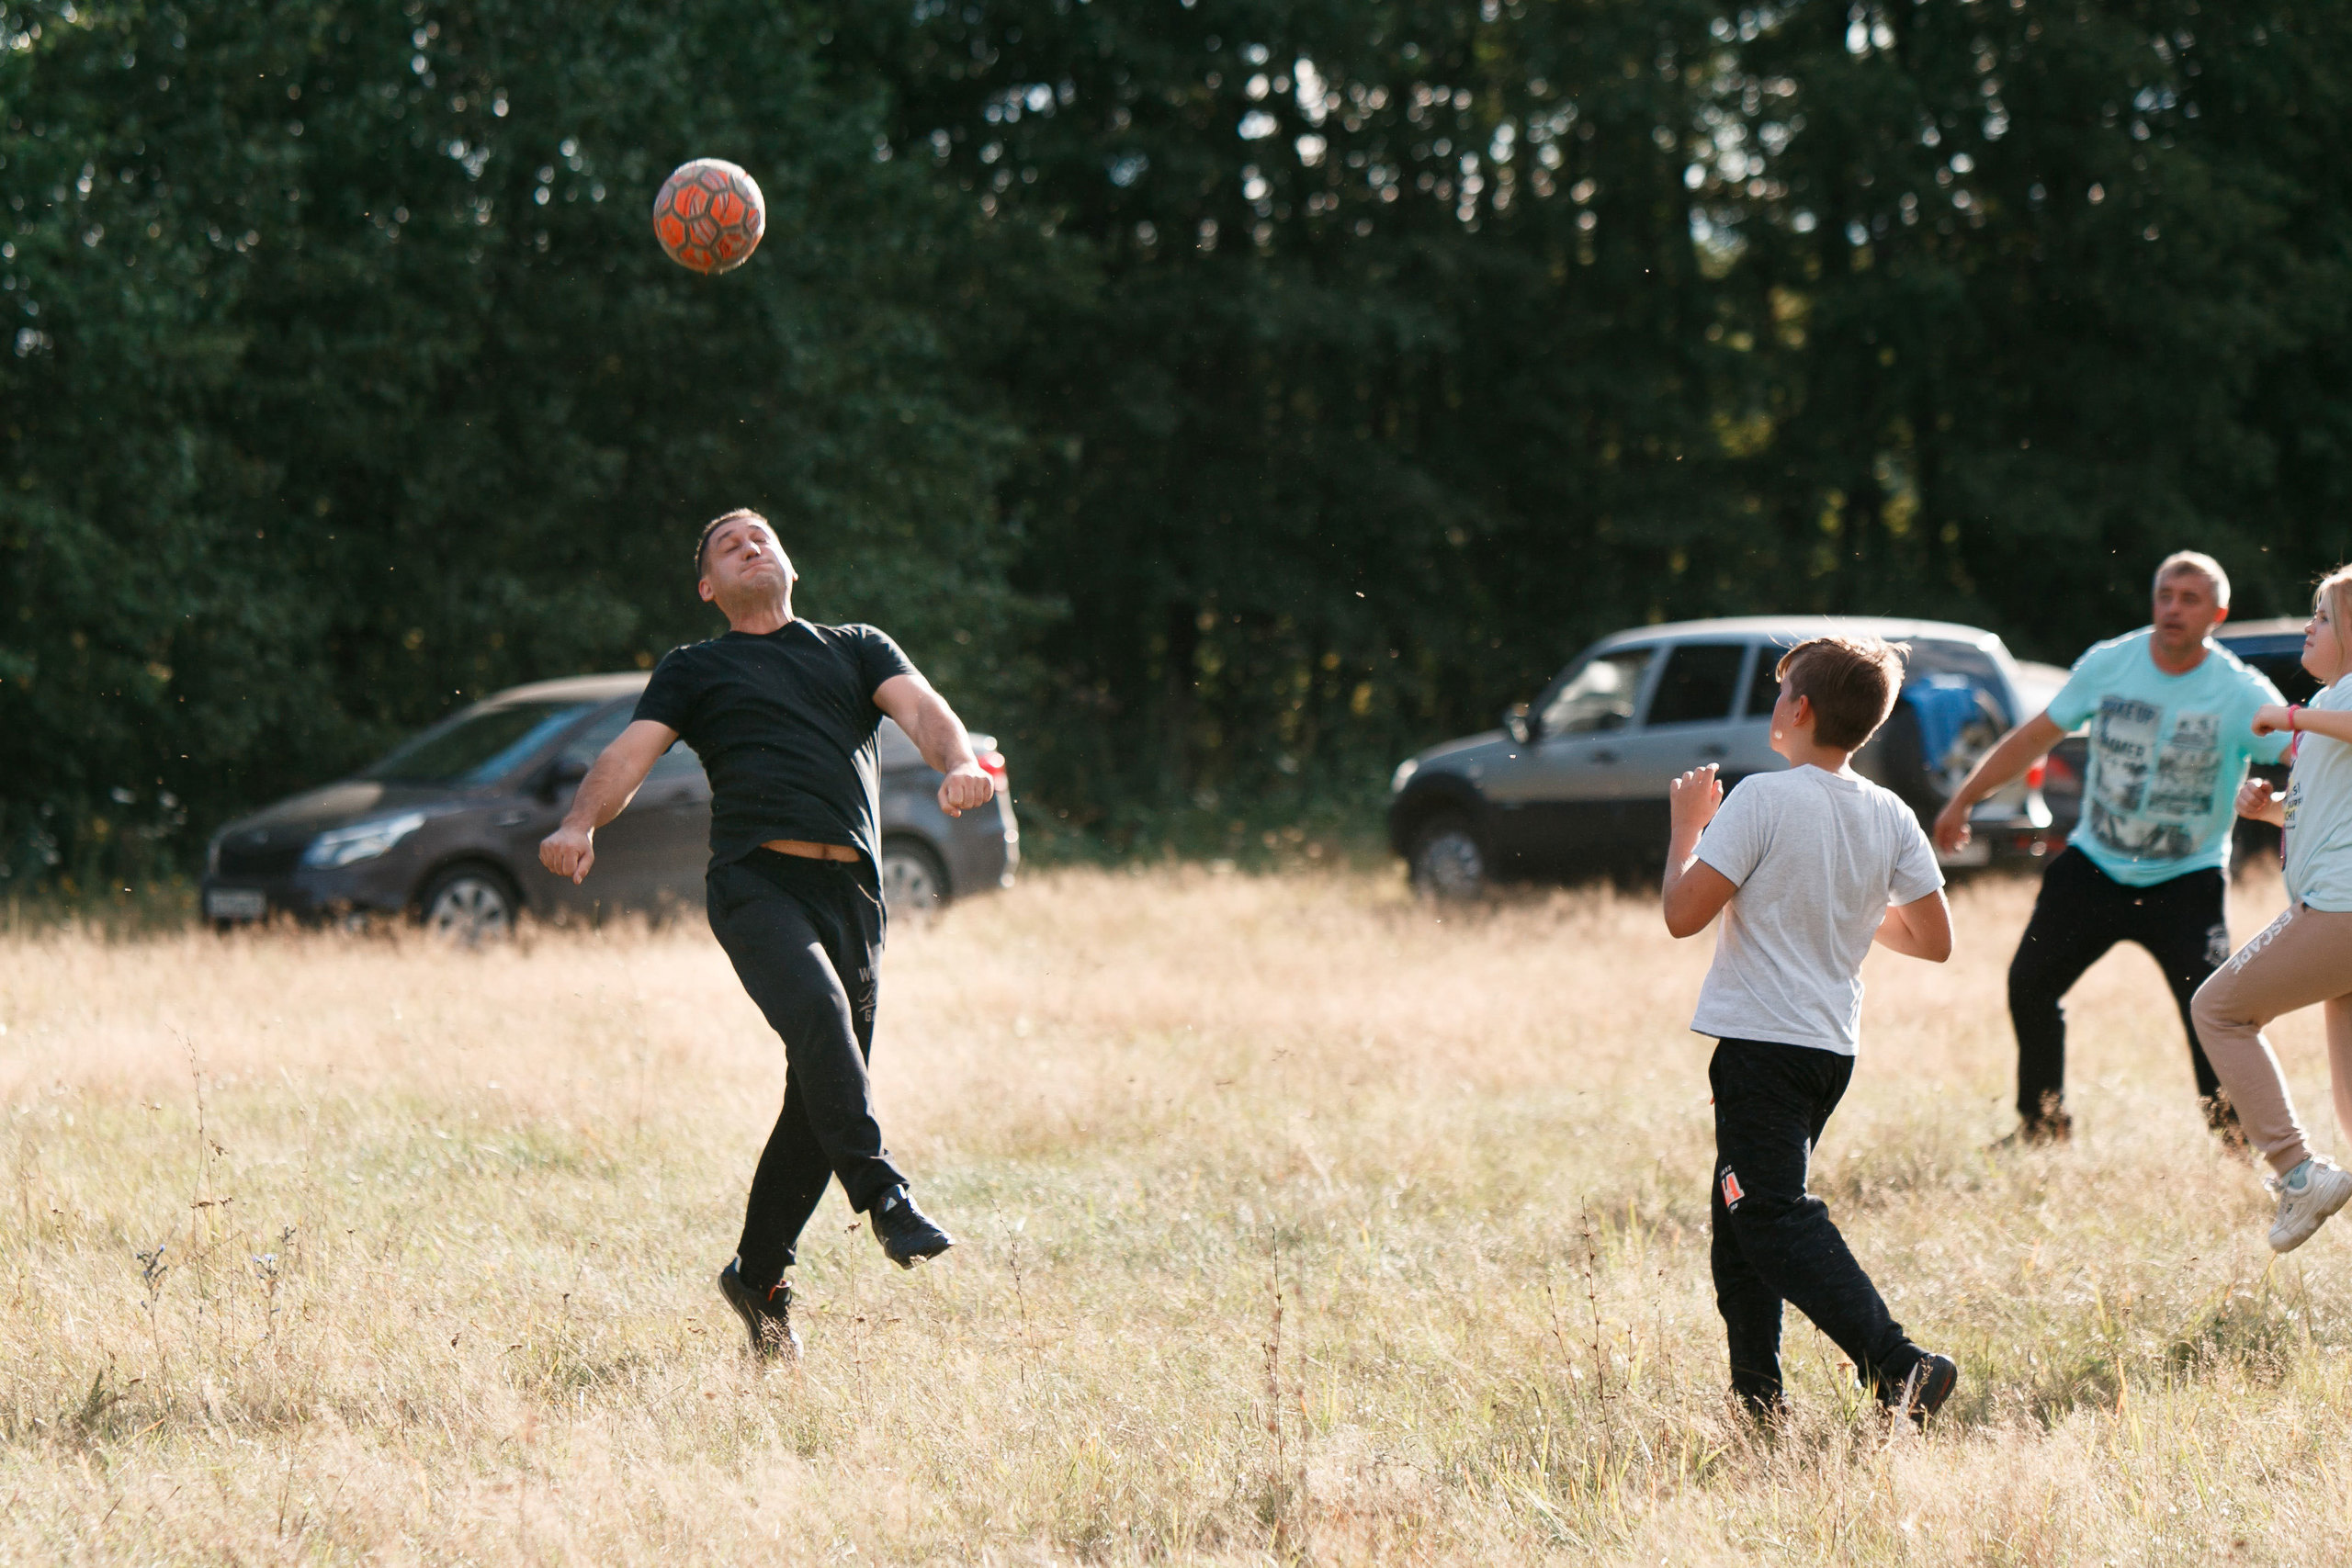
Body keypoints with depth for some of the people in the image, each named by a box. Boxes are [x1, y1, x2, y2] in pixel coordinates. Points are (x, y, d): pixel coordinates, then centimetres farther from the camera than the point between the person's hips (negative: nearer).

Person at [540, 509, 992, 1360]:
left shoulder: (858, 649, 25)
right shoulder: (694, 670, 19)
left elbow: (920, 708, 7)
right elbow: (630, 754, 5)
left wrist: (959, 762, -18)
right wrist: (580, 824, -17)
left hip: (850, 891, 3)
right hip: (754, 881, -3)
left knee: (821, 1098, 0)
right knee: (819, 1013, -32)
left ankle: (758, 1277, 14)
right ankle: (882, 1196, -38)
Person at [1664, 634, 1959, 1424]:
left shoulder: (1762, 801, -14)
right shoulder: (1890, 818, 4)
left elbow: (1684, 913, -15)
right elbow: (1934, 941, 7)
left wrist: (1687, 826, 1)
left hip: (1763, 1042, -8)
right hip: (1834, 1045, 8)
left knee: (1774, 1220, -9)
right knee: (1741, 1220, 19)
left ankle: (1896, 1364, -23)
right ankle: (1756, 1396, 19)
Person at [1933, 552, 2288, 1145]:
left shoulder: (2241, 693, -15)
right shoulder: (2109, 664, -4)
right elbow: (2036, 736, 7)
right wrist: (1964, 799, 9)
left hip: (2184, 880, -4)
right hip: (2095, 864, 4)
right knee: (2029, 983, 5)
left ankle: (2237, 1139, -7)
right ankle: (2042, 1124, 24)